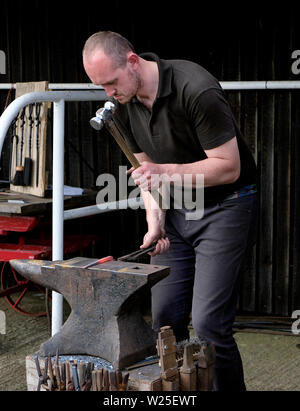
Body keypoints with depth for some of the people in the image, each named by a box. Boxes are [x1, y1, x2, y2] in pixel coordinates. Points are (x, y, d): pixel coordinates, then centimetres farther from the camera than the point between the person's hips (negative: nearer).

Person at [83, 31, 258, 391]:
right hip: (176, 210, 7)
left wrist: (168, 172, -31)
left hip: (224, 204, -7)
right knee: (164, 319, 5)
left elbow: (228, 167, -21)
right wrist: (155, 220, -7)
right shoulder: (124, 104, -2)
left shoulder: (196, 89, -25)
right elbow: (147, 167, 7)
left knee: (208, 324, -13)